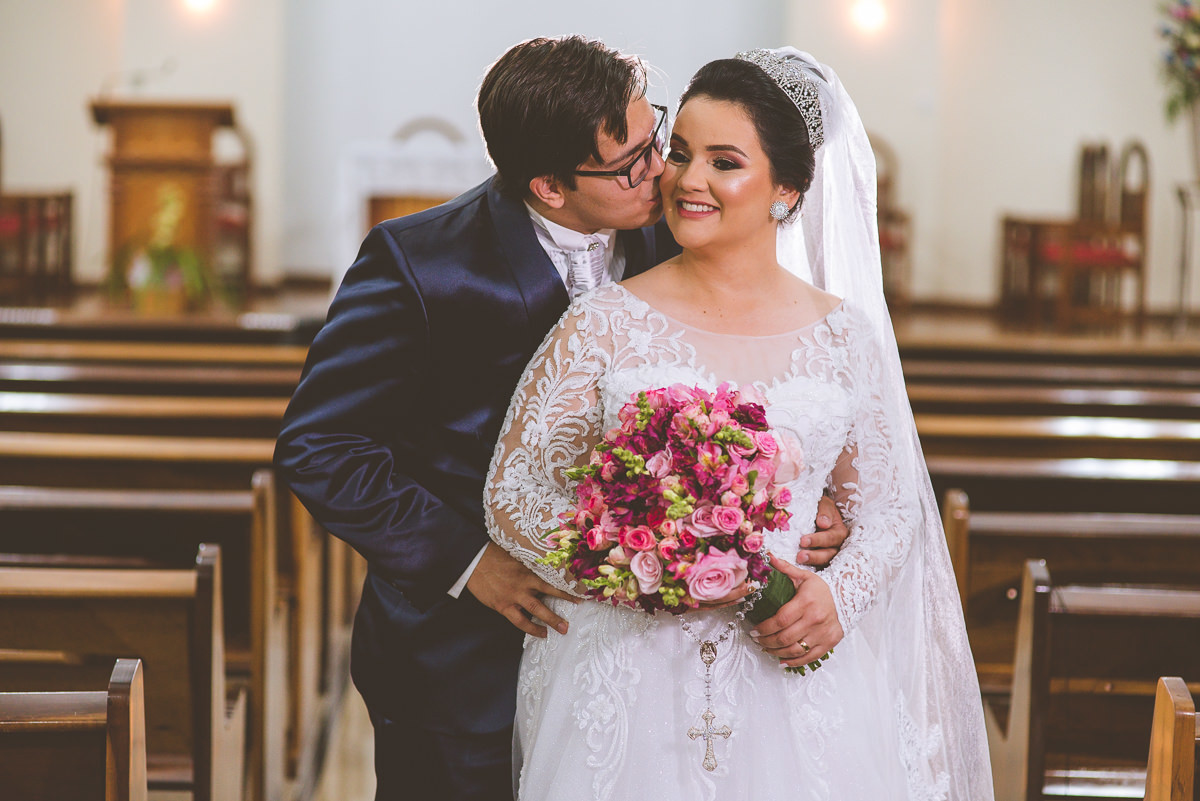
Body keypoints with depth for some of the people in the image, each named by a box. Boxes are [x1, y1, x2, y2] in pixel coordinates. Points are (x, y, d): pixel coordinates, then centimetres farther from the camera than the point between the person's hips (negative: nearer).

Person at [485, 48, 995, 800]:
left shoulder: (845, 335, 2)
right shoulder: (604, 326, -3)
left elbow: (889, 507, 10)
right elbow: (515, 494, -4)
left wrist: (837, 597, -10)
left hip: (791, 676, 2)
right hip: (632, 685, -1)